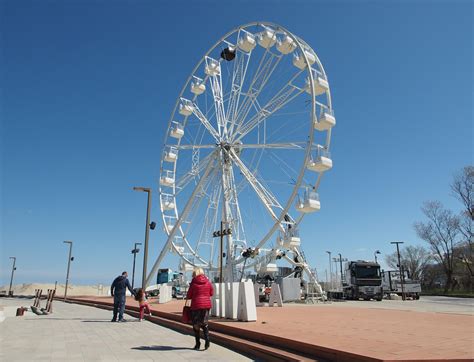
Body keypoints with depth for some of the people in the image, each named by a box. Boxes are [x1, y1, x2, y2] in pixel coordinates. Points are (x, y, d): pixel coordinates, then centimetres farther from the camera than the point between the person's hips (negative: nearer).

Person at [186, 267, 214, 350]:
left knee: (196, 324, 10)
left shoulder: (194, 283, -8)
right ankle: (207, 338, -2)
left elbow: (188, 296, -4)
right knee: (204, 323, 16)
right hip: (206, 304, 3)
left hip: (196, 305, -3)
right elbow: (211, 293, 11)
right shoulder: (208, 282, 2)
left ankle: (198, 344, 12)